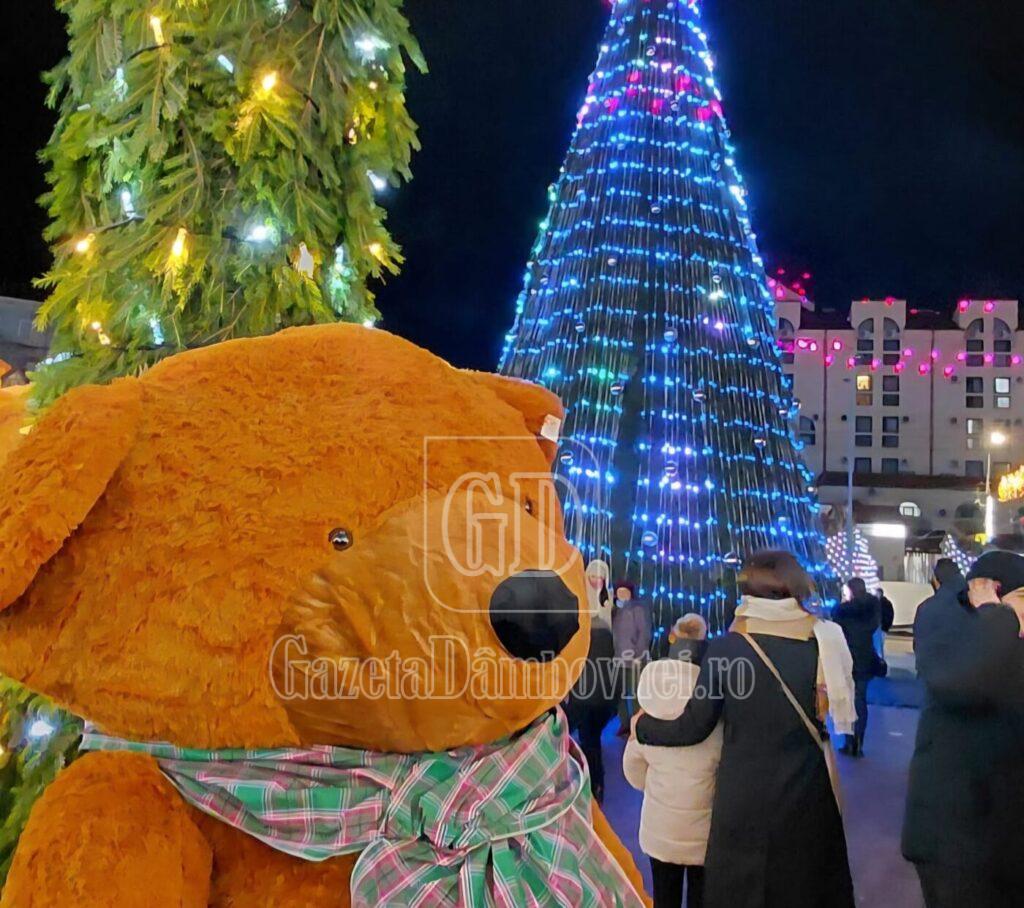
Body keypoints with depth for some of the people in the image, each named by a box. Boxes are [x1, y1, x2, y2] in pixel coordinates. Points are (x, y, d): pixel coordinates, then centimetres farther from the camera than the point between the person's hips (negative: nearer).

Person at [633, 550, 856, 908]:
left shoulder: (726, 647, -13)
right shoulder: (823, 641, -8)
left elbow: (694, 728, -7)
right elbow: (840, 713, 2)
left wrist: (643, 726, 10)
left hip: (744, 799, -2)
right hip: (807, 796, 2)